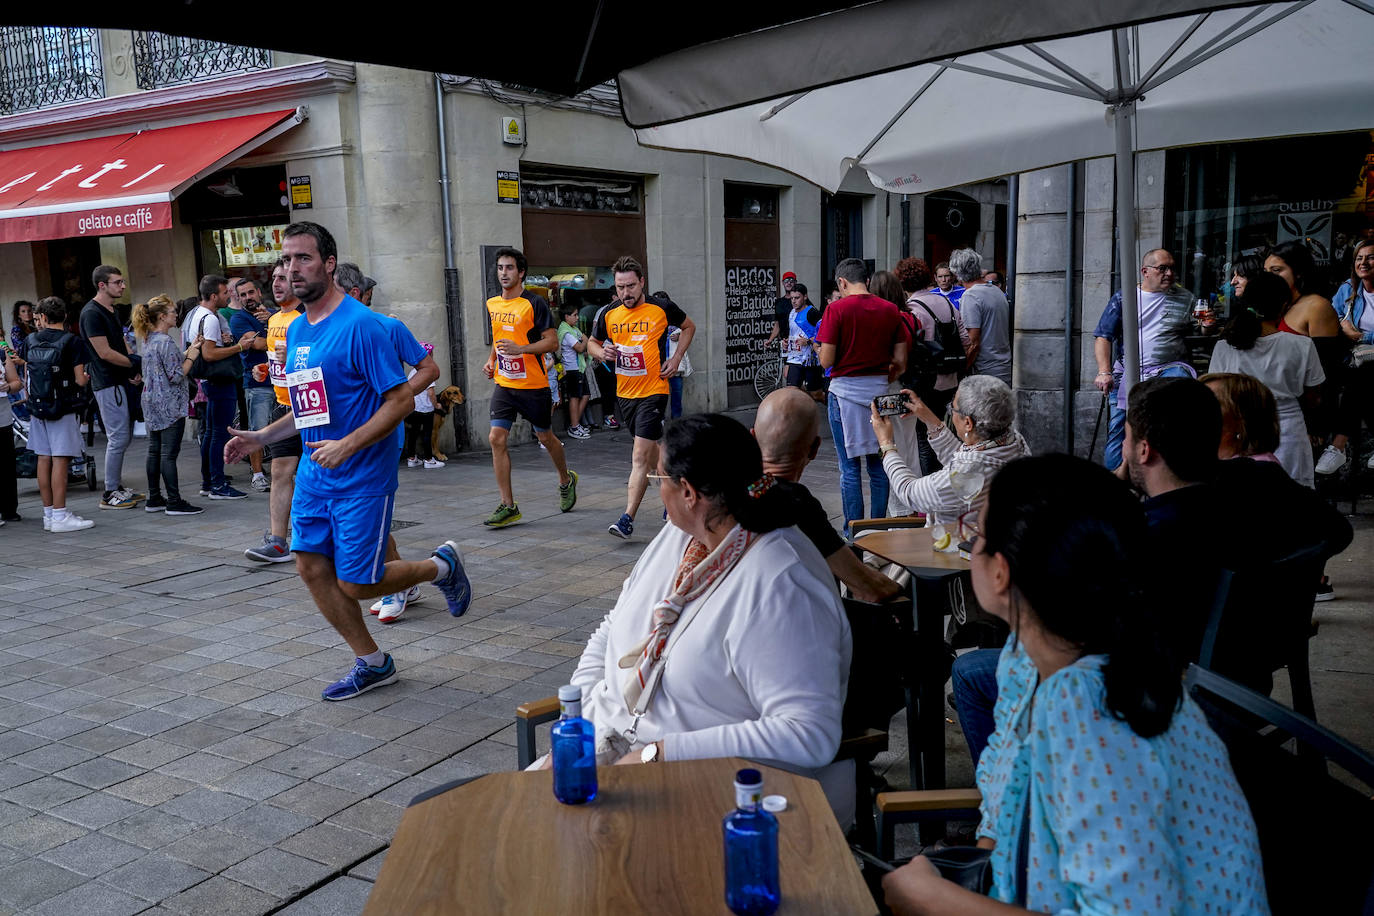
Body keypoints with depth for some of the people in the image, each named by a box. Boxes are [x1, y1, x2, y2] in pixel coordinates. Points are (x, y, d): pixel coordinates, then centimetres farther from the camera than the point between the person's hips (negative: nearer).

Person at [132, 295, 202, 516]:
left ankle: (154, 499, 18)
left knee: (154, 451, 12)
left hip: (152, 402, 9)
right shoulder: (166, 342, -16)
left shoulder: (147, 340, 11)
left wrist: (189, 350, 12)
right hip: (169, 405, -9)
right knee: (169, 453, -6)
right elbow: (176, 376, -18)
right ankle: (174, 502, -3)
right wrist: (191, 357, -7)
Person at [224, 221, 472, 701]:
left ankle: (441, 566, 23)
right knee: (311, 567, 7)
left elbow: (401, 400, -19)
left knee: (355, 584, -3)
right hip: (314, 472, 8)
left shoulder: (360, 325, -17)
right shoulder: (295, 330, 9)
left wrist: (348, 445, -27)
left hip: (363, 477, -8)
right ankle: (373, 663, 23)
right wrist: (260, 437, 12)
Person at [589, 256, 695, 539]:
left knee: (640, 458, -12)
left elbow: (689, 326, 11)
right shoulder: (609, 315, 3)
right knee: (650, 451, 19)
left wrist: (676, 359, 0)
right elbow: (592, 342, 18)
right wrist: (602, 352, -5)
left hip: (653, 392, -5)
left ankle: (627, 519, -11)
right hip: (623, 394, 5)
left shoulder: (662, 308, -6)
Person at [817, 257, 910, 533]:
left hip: (846, 390, -4)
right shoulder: (890, 310, 4)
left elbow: (826, 360, -12)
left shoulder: (837, 309, -9)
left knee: (849, 466, 3)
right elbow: (900, 362, 3)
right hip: (880, 390, 4)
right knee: (878, 464, 12)